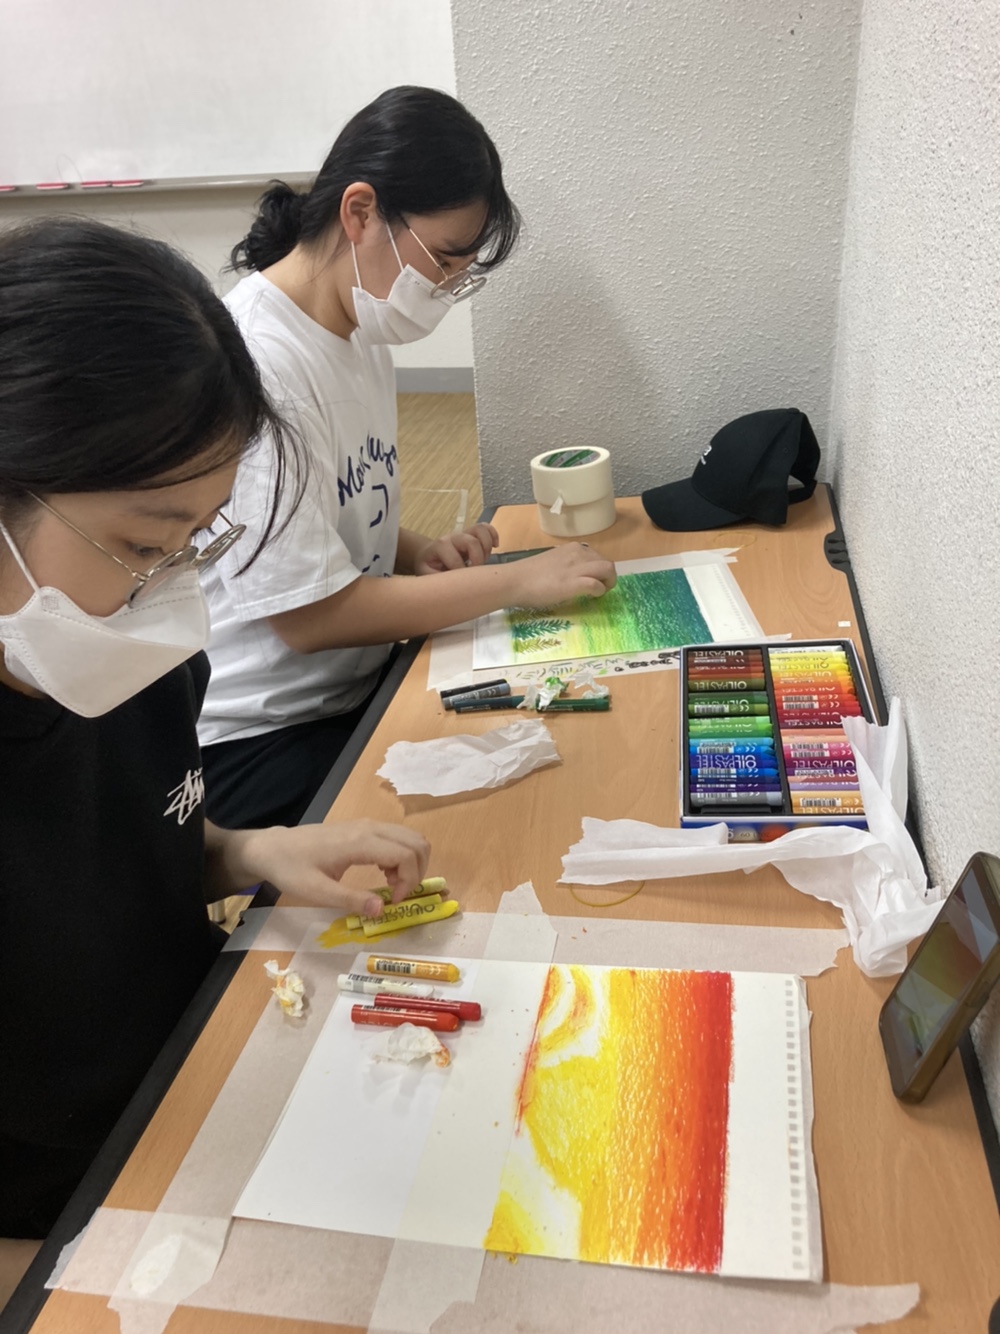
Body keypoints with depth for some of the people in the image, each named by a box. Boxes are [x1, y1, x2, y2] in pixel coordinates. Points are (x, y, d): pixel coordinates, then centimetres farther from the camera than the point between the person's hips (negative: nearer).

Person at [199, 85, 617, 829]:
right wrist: (513, 581, -18)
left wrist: (420, 553, -3)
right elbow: (307, 615, -22)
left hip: (359, 685, 8)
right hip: (262, 741, -8)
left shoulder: (362, 338, 6)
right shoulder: (252, 364, -23)